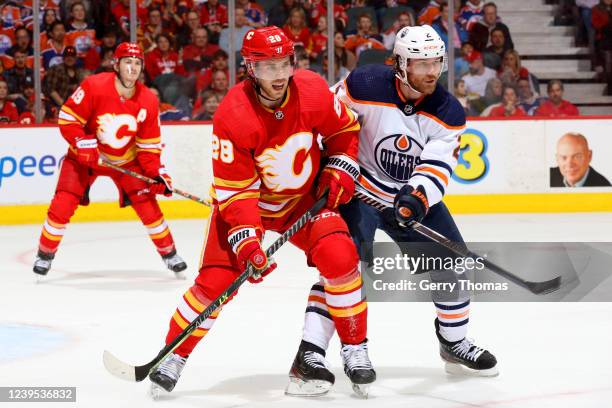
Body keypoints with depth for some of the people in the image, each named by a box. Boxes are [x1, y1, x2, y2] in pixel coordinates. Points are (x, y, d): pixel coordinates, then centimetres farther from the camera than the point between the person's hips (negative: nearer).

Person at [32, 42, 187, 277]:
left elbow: (149, 145, -5)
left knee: (147, 204, -6)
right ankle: (45, 255, 7)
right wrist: (84, 145, -26)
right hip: (85, 156, -2)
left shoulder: (148, 101, -14)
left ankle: (169, 254, 11)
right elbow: (67, 119, -18)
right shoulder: (94, 87, -25)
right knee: (63, 204, -11)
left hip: (126, 160, 2)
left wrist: (156, 173, -15)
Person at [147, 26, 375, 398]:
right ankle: (174, 357, 9)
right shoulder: (233, 116, -29)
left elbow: (344, 129, 3)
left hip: (304, 196, 2)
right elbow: (235, 190, -25)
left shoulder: (313, 91, -20)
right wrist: (246, 240, -33)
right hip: (243, 197, -2)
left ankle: (355, 348, -3)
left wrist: (339, 172, -8)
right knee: (216, 279, -11)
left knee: (340, 256, -19)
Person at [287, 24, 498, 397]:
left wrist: (417, 198, -39)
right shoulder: (367, 86, -21)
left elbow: (437, 166, -20)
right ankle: (310, 355, -25)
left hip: (415, 195, 5)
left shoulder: (449, 112, -11)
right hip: (359, 190, -5)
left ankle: (455, 342, 30)